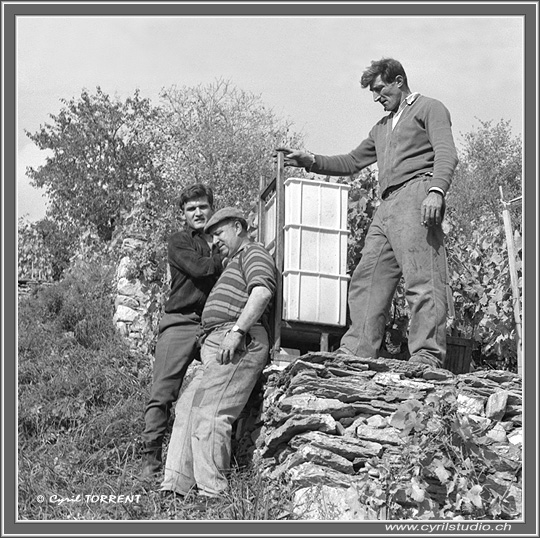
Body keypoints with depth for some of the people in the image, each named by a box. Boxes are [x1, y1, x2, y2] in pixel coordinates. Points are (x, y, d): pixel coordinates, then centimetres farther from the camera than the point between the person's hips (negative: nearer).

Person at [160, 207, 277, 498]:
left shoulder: (254, 253, 2)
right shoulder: (234, 262, 34)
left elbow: (262, 292, -18)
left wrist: (236, 332, -25)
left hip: (240, 344, -11)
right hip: (217, 346, 11)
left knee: (208, 412, -18)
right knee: (187, 409, 5)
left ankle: (213, 492, -19)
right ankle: (176, 486, 2)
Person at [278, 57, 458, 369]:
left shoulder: (429, 108, 10)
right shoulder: (382, 128, 34)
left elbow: (446, 154, -5)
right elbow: (351, 162, 36)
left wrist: (436, 191, -22)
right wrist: (311, 161, 23)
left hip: (415, 194, -8)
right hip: (387, 205, 9)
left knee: (422, 279, -17)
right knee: (366, 281, -1)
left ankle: (428, 358, -23)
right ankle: (355, 353, -3)